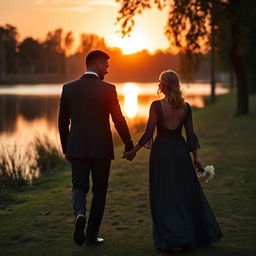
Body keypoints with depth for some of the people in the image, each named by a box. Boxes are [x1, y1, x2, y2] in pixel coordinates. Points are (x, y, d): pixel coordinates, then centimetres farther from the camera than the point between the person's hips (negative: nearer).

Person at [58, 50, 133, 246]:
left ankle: (80, 213, -19)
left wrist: (65, 148, 17)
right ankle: (92, 235, 13)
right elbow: (118, 120, -8)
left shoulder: (69, 88, 2)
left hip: (76, 148, 2)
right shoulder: (108, 89, -8)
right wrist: (129, 144, 4)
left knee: (79, 186, 12)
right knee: (99, 189, 11)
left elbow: (63, 121, 6)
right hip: (101, 148, -2)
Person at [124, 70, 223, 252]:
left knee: (164, 197, 4)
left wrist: (133, 151, -3)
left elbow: (149, 133, -12)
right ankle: (198, 234, 23)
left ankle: (171, 238, -1)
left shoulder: (156, 105, -11)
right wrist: (196, 157, 10)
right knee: (186, 192, 16)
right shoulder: (186, 107, 1)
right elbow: (191, 134, 3)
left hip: (161, 151, -4)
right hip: (180, 150, 4)